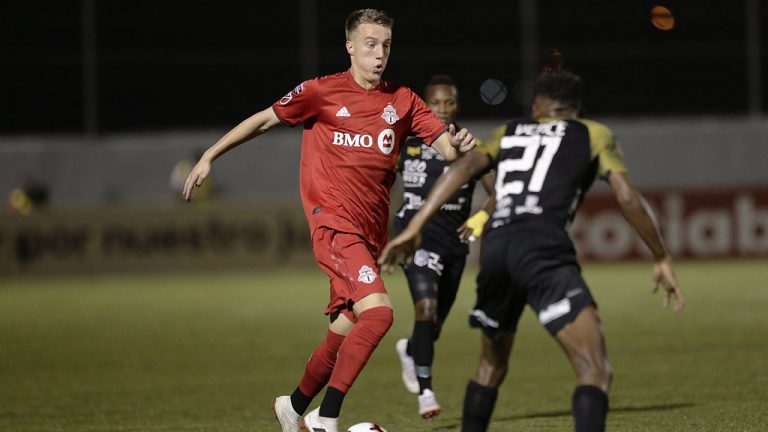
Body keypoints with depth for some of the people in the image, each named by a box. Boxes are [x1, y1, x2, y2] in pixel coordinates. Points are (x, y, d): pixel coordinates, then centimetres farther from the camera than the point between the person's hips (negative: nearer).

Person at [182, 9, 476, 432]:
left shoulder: (402, 101, 10)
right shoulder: (322, 92, -1)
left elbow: (445, 145, 6)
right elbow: (264, 120, 8)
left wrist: (458, 145, -18)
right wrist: (209, 157, 7)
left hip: (371, 232, 6)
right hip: (334, 222, -6)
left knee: (344, 333, 10)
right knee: (377, 311, -24)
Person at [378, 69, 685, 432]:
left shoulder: (508, 133, 28)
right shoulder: (594, 135, 20)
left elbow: (464, 167, 11)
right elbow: (627, 197, 9)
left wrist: (414, 227, 5)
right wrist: (662, 258, 18)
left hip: (495, 247, 5)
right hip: (544, 248, -5)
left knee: (492, 364, 28)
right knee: (595, 371, -12)